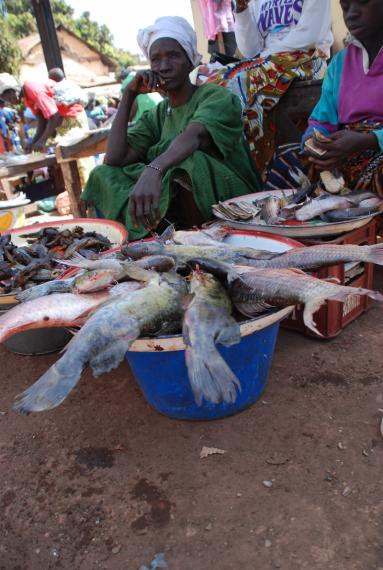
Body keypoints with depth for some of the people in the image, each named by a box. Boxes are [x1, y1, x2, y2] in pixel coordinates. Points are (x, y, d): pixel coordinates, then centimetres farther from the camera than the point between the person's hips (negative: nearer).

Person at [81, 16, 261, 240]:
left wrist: (153, 170, -46)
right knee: (103, 174, -6)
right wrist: (129, 95, 0)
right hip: (177, 217, 5)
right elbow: (115, 159, 0)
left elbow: (194, 136, -27)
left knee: (186, 163, -34)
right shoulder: (155, 116, 13)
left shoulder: (216, 96, -3)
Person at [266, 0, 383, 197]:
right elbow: (321, 121, 9)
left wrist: (367, 140, -26)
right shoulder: (340, 61, 16)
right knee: (285, 158, -10)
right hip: (348, 155, 5)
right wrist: (313, 142, -13)